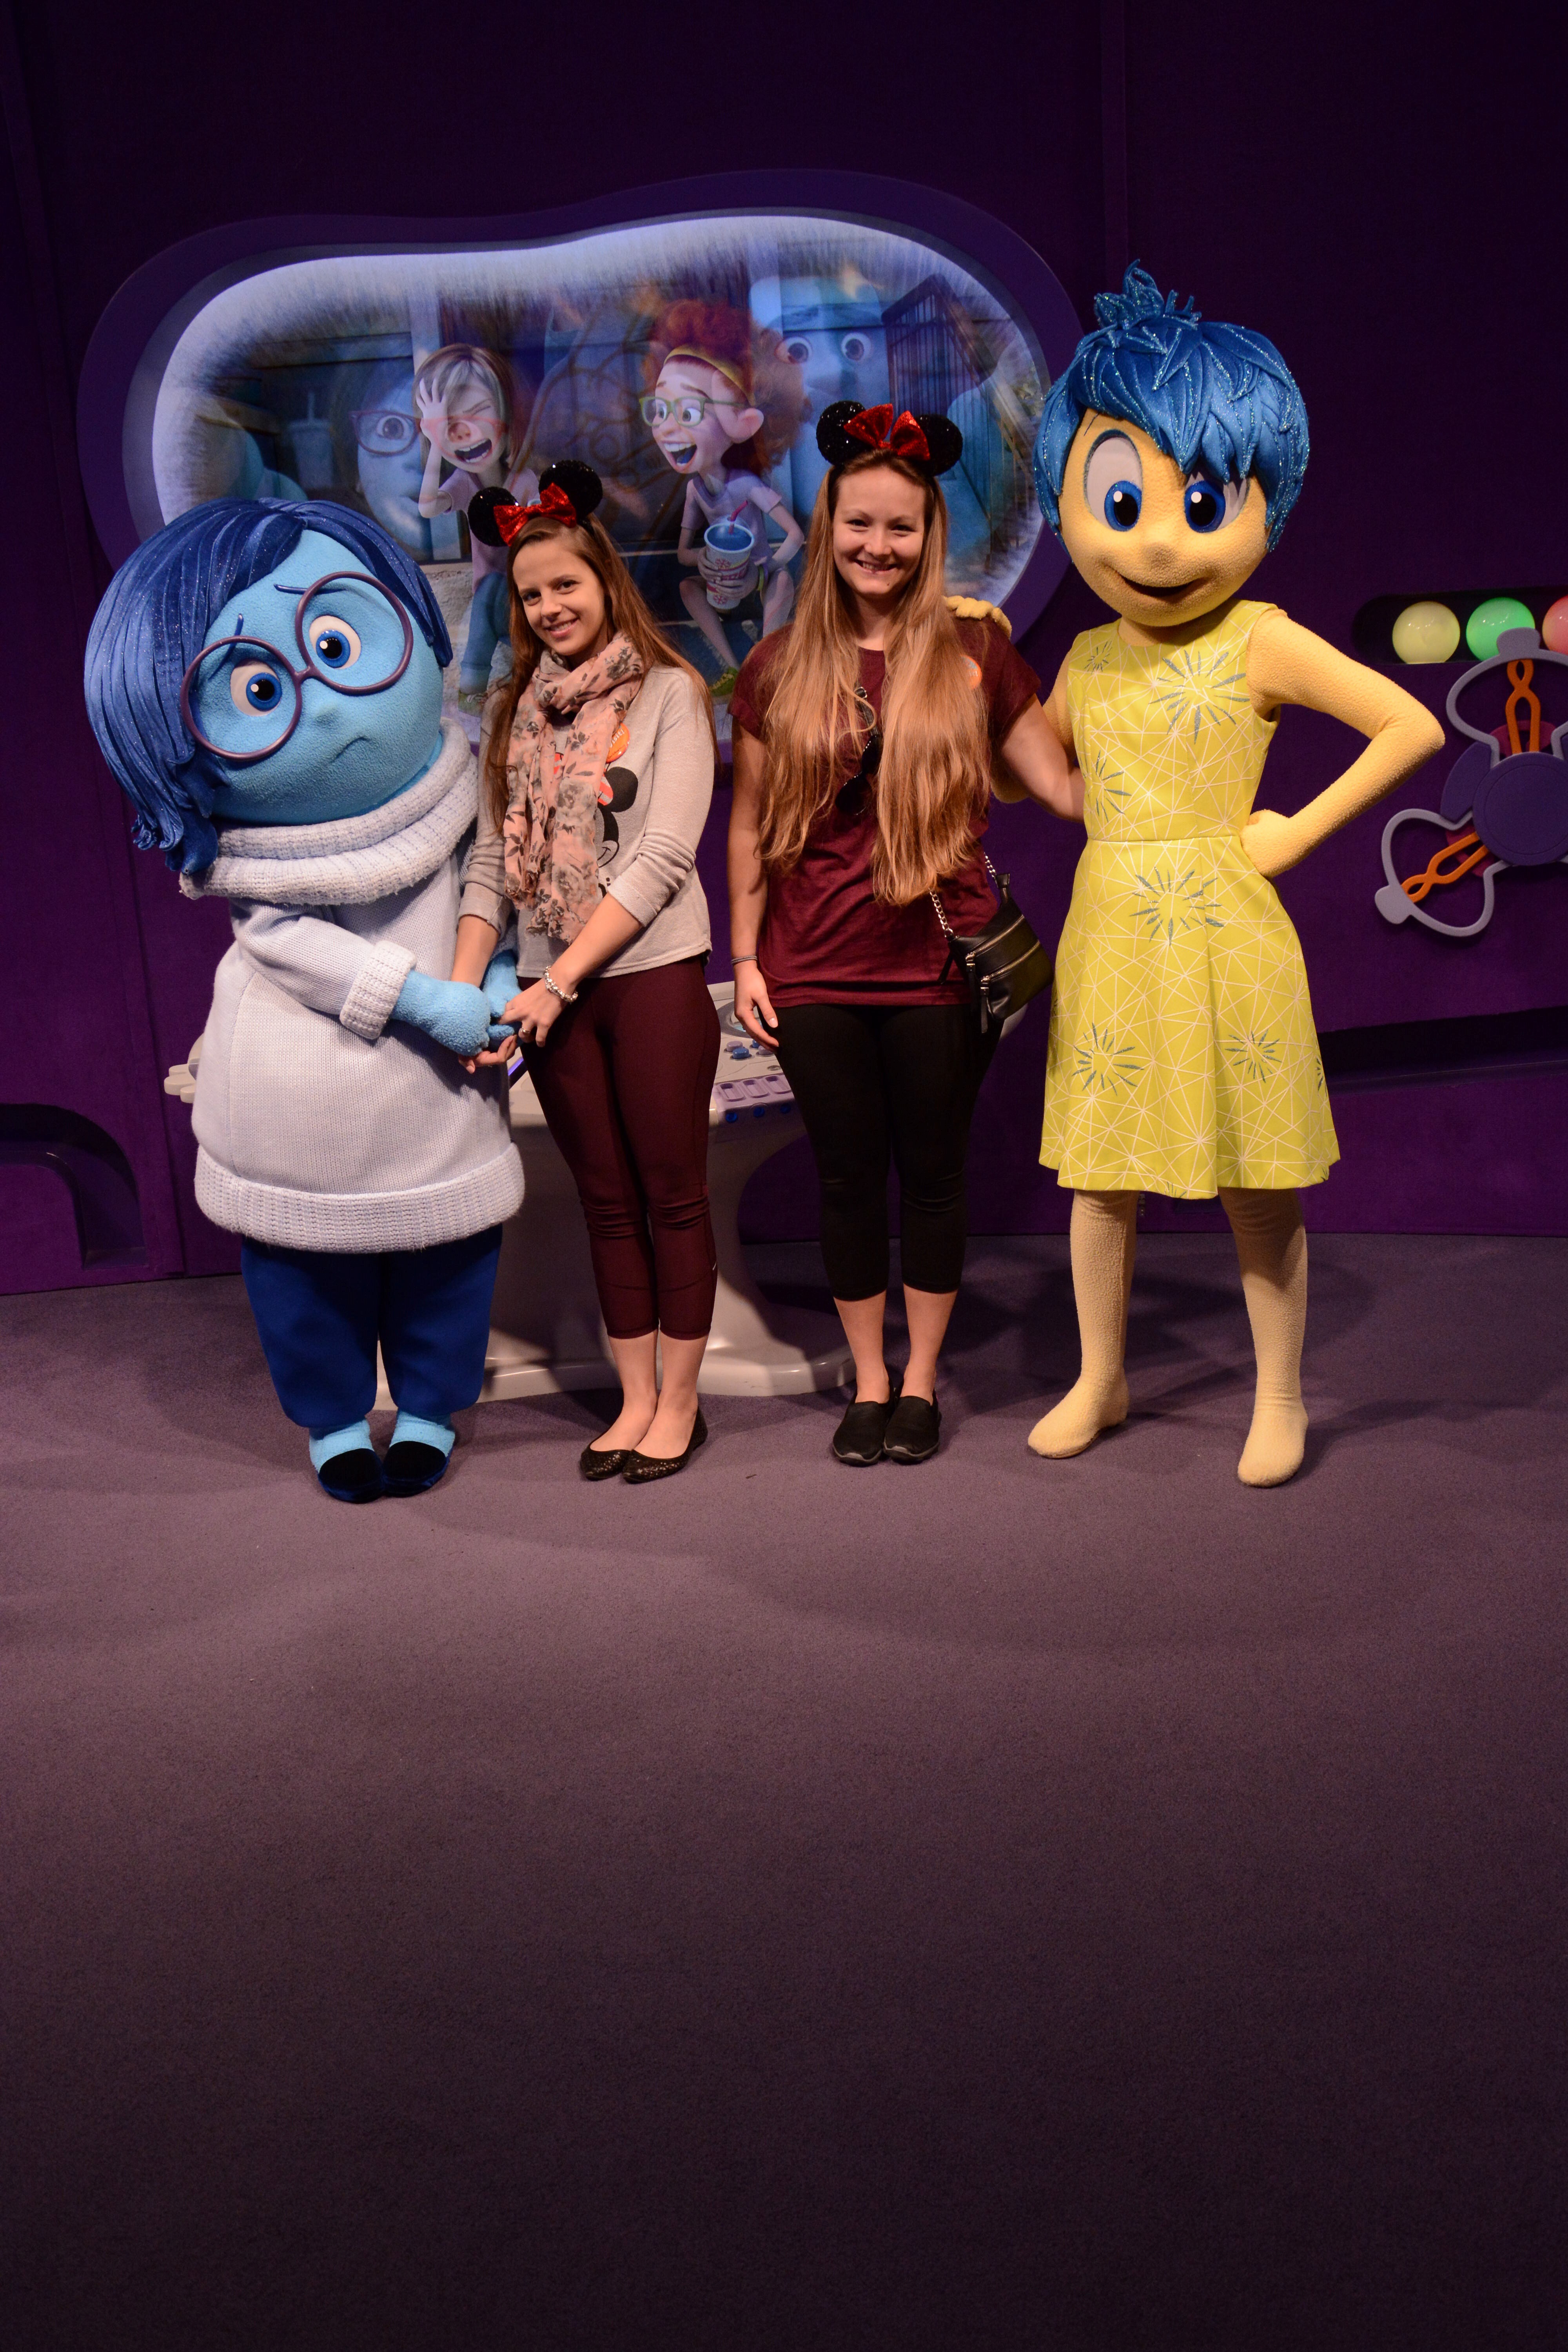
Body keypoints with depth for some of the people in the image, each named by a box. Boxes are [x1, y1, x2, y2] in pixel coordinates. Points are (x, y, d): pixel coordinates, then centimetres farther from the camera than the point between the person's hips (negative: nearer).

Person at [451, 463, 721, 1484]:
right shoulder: (520, 708, 12)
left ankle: (679, 1403, 16)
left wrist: (556, 983, -16)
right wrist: (462, 989, -6)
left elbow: (661, 859, -12)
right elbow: (493, 858, 7)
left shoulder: (668, 693, -3)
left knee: (672, 1196, 3)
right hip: (551, 992, 5)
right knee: (607, 1201, 11)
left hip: (653, 978, -5)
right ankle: (636, 1399, 23)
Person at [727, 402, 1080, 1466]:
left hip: (942, 966, -1)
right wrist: (746, 957, 5)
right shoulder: (779, 668, 4)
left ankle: (921, 1380, 27)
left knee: (933, 1173, 9)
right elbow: (751, 826, 8)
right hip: (815, 975, 1)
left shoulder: (975, 653, 1)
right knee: (848, 1177, 10)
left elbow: (1063, 783, 2)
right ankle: (868, 1381, 28)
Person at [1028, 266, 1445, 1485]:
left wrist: (1298, 831, -10)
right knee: (1101, 1178, 11)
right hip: (1110, 942, 4)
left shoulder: (1260, 641, -7)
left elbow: (1413, 726, -9)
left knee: (1256, 1191, 4)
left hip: (1223, 939, -4)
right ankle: (1102, 1382, 29)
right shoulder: (1087, 659, 7)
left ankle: (1282, 1400, 21)